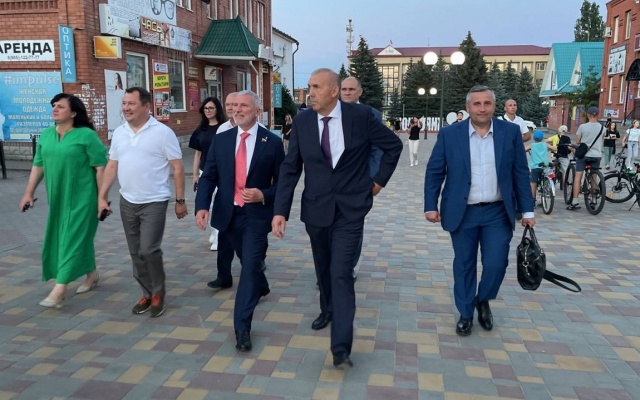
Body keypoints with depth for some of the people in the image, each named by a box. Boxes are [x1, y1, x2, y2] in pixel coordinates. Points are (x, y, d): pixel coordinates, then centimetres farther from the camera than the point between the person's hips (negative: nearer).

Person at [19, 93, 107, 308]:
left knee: (74, 238, -5)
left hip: (82, 197, -6)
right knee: (80, 236, 16)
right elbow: (37, 166, 14)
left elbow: (101, 168, -11)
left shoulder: (87, 135, -11)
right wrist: (28, 193, 11)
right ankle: (92, 274, 33)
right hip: (57, 198, 7)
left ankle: (59, 290, -4)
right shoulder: (45, 135, 8)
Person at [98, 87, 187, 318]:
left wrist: (180, 200, -9)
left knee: (149, 250, -10)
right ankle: (147, 293, 27)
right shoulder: (119, 133, 7)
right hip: (127, 202, 6)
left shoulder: (162, 132, -10)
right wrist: (102, 196, 7)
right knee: (135, 253, 11)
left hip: (154, 202, -6)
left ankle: (158, 291, 14)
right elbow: (112, 166, 12)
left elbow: (177, 168, -8)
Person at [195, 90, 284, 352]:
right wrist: (202, 205, -16)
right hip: (229, 213, 4)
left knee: (250, 267, -7)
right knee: (248, 262, 22)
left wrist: (263, 195, -21)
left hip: (257, 214, -4)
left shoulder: (272, 142, -6)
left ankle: (242, 328, -1)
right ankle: (261, 286, 53)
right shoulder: (221, 140, 2)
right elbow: (208, 176, -1)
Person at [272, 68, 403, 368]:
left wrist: (380, 180, 3)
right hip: (316, 208, 3)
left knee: (341, 272, -11)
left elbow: (394, 145, 4)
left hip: (350, 208, -3)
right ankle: (328, 310, 47)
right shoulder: (302, 121, -4)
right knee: (323, 268, 19)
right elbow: (290, 168, -3)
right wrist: (280, 211, -10)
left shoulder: (361, 115, -10)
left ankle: (341, 347, -5)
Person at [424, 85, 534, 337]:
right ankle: (465, 314, 27)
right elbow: (434, 172, -1)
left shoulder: (511, 132, -1)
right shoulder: (449, 134, -5)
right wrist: (431, 206, -5)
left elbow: (521, 173, 2)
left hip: (498, 213, 1)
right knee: (464, 266, 9)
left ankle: (483, 301, 31)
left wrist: (527, 210, 2)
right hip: (462, 213, 0)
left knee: (496, 264, 0)